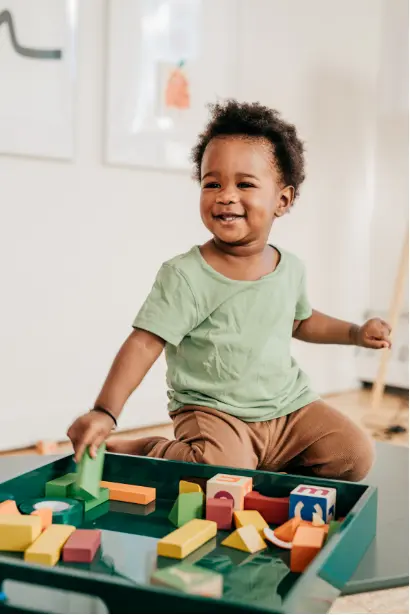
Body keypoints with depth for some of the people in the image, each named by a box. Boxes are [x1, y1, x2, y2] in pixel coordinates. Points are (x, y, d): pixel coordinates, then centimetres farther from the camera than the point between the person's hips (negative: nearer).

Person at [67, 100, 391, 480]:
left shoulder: (291, 269, 4)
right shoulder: (185, 277, -16)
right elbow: (144, 344, -21)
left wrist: (355, 332, 15)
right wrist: (105, 412, -32)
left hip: (288, 406, 6)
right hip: (213, 411, -6)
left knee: (356, 455, -6)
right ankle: (151, 453, -3)